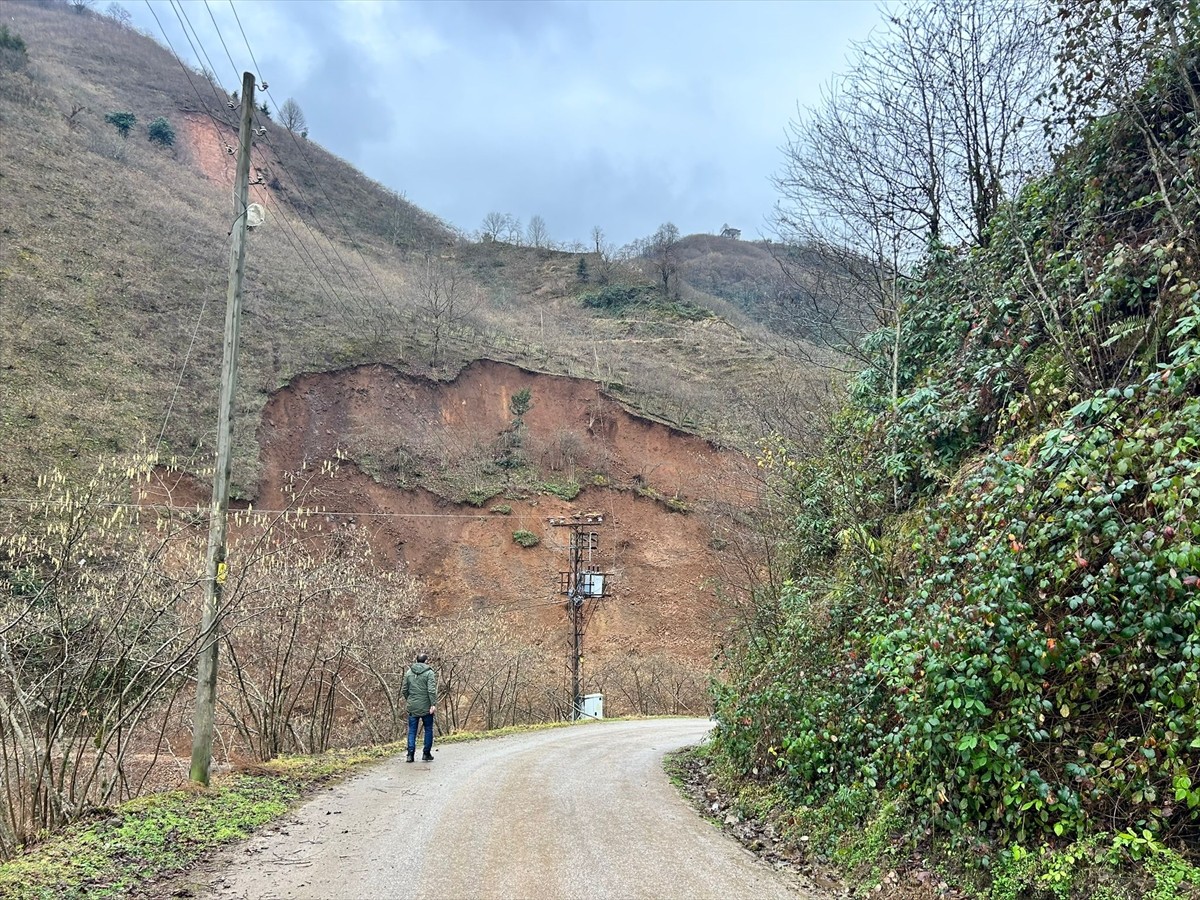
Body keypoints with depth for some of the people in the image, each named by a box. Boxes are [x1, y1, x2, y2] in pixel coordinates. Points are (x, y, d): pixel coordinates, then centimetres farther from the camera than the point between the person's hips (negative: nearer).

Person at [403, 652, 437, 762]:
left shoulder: (408, 673, 7)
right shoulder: (429, 673, -7)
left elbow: (405, 690, 9)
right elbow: (431, 690, -16)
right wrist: (433, 704, -16)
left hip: (412, 707, 3)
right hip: (426, 707, -3)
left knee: (412, 731, 8)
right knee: (428, 730, 9)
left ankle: (410, 754, 3)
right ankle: (426, 754, 11)